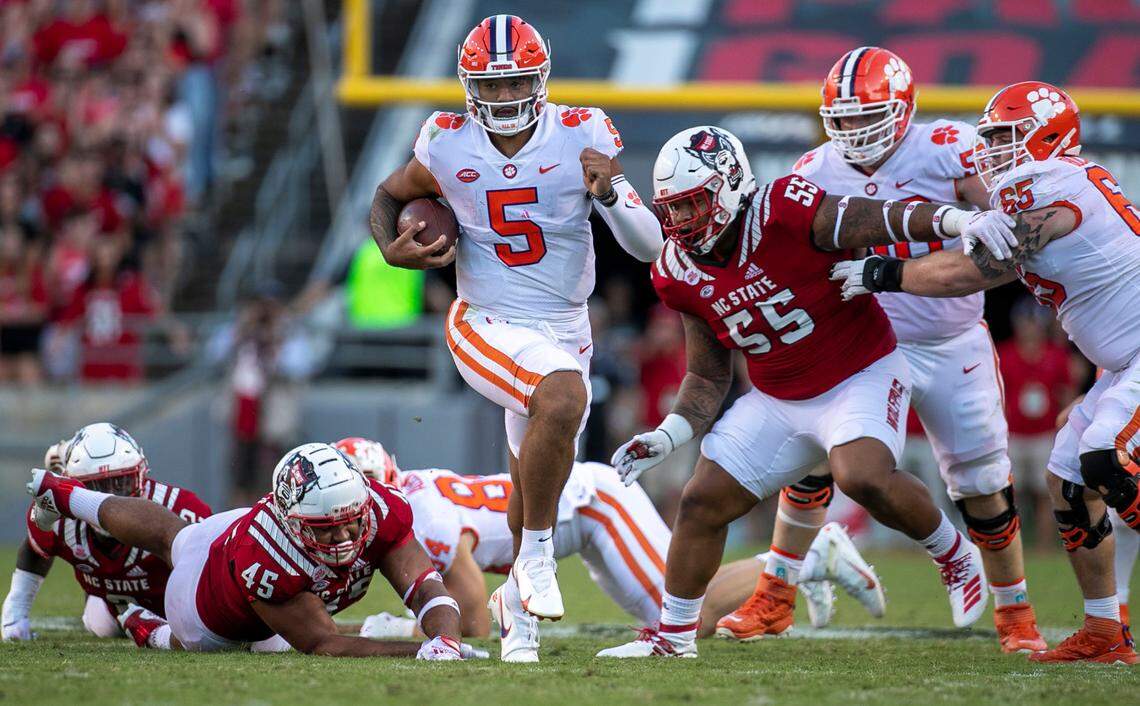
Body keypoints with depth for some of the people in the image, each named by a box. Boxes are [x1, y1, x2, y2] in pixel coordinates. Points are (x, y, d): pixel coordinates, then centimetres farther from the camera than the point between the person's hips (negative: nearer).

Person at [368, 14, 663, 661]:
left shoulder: (582, 138, -11)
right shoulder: (448, 147, -9)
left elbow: (650, 247, -12)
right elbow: (389, 196, 13)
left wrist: (609, 192, -29)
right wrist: (392, 249, -7)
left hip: (566, 333, 3)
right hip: (488, 328, -3)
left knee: (538, 481, 17)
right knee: (563, 397, -34)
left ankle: (520, 603, 44)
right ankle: (536, 556, -19)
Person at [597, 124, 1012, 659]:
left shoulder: (785, 213, -24)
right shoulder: (682, 274, -3)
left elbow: (883, 219, -30)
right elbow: (708, 378, 7)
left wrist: (958, 219, -47)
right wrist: (667, 437, -7)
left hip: (862, 377, -7)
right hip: (778, 400, 7)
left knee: (863, 477, -32)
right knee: (703, 503, 2)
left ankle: (955, 558, -5)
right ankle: (673, 638, 19)